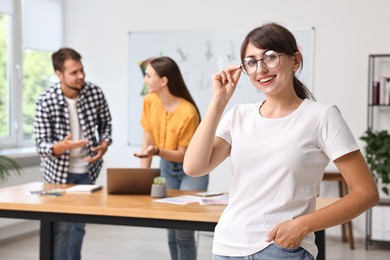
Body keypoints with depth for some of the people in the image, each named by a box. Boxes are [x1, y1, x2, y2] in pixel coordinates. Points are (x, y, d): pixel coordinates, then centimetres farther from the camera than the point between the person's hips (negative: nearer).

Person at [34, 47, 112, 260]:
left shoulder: (95, 93, -13)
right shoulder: (46, 101, -21)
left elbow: (105, 124, 5)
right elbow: (41, 145, -18)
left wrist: (104, 145, -14)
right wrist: (63, 146, -39)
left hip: (87, 170, 3)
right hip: (58, 171, -3)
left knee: (79, 224, 15)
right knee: (61, 226, 2)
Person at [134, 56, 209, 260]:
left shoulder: (188, 112, -26)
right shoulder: (149, 101, -8)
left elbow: (183, 155, -19)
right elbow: (147, 140, -3)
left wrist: (157, 151, -36)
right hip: (167, 168, 6)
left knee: (184, 232, -9)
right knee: (171, 231, 8)